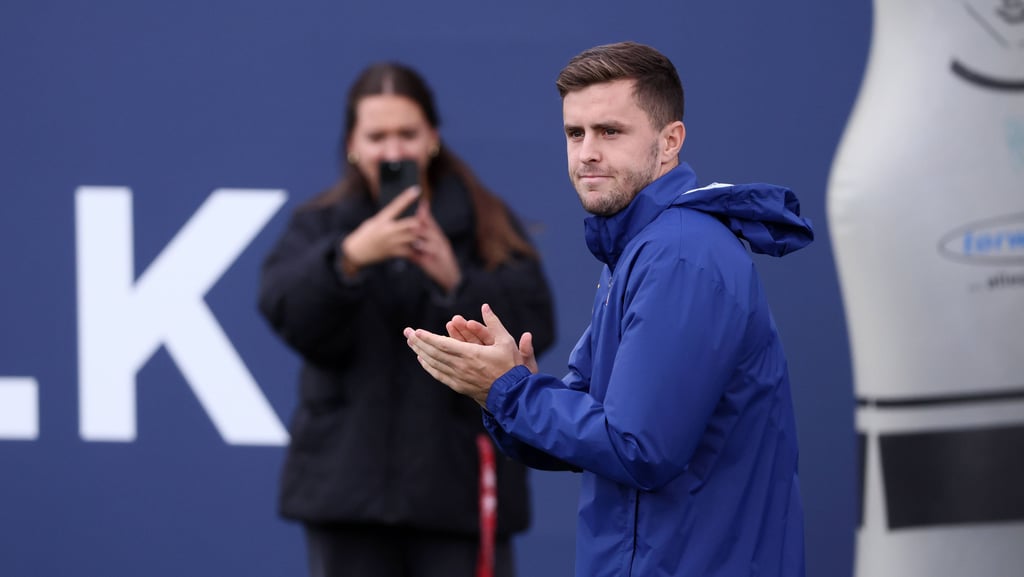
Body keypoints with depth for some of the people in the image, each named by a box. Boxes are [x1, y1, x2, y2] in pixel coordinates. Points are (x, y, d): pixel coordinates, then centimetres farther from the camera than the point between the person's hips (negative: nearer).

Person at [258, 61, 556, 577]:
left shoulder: (487, 226, 4)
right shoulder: (319, 226, 7)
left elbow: (534, 325, -8)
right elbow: (285, 311, -12)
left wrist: (457, 282, -23)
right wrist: (350, 257, -30)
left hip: (458, 482, -1)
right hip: (349, 484, 1)